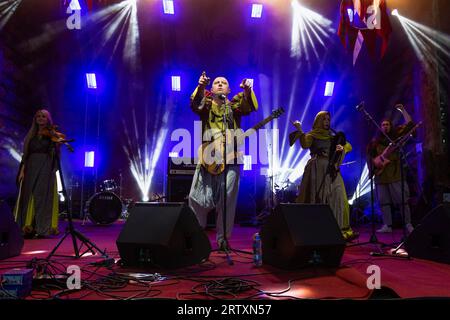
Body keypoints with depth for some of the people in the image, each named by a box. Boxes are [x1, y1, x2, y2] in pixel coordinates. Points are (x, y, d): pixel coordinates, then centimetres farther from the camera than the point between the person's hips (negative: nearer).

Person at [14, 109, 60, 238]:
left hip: (46, 169, -4)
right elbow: (26, 154, 10)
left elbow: (56, 152, -2)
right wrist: (22, 170, 2)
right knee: (28, 196, 1)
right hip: (31, 168, 4)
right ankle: (28, 228, 6)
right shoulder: (31, 135, 15)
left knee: (42, 197, -6)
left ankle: (42, 229, -3)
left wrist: (57, 140, -18)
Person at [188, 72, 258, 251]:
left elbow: (251, 107, -5)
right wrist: (200, 87, -26)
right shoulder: (206, 104, 13)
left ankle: (223, 239, 12)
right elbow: (195, 105, -9)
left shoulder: (235, 105, 14)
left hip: (230, 157, 0)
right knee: (198, 197, -1)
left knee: (227, 199, -1)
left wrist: (247, 91, -24)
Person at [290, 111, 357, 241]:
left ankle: (343, 230, -3)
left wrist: (342, 147, -7)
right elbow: (305, 145, -13)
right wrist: (300, 131, -20)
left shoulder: (333, 136, 21)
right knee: (315, 199, -5)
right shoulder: (312, 135, 7)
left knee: (338, 199, -4)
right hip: (317, 169, -4)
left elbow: (349, 146, 13)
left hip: (331, 170, 4)